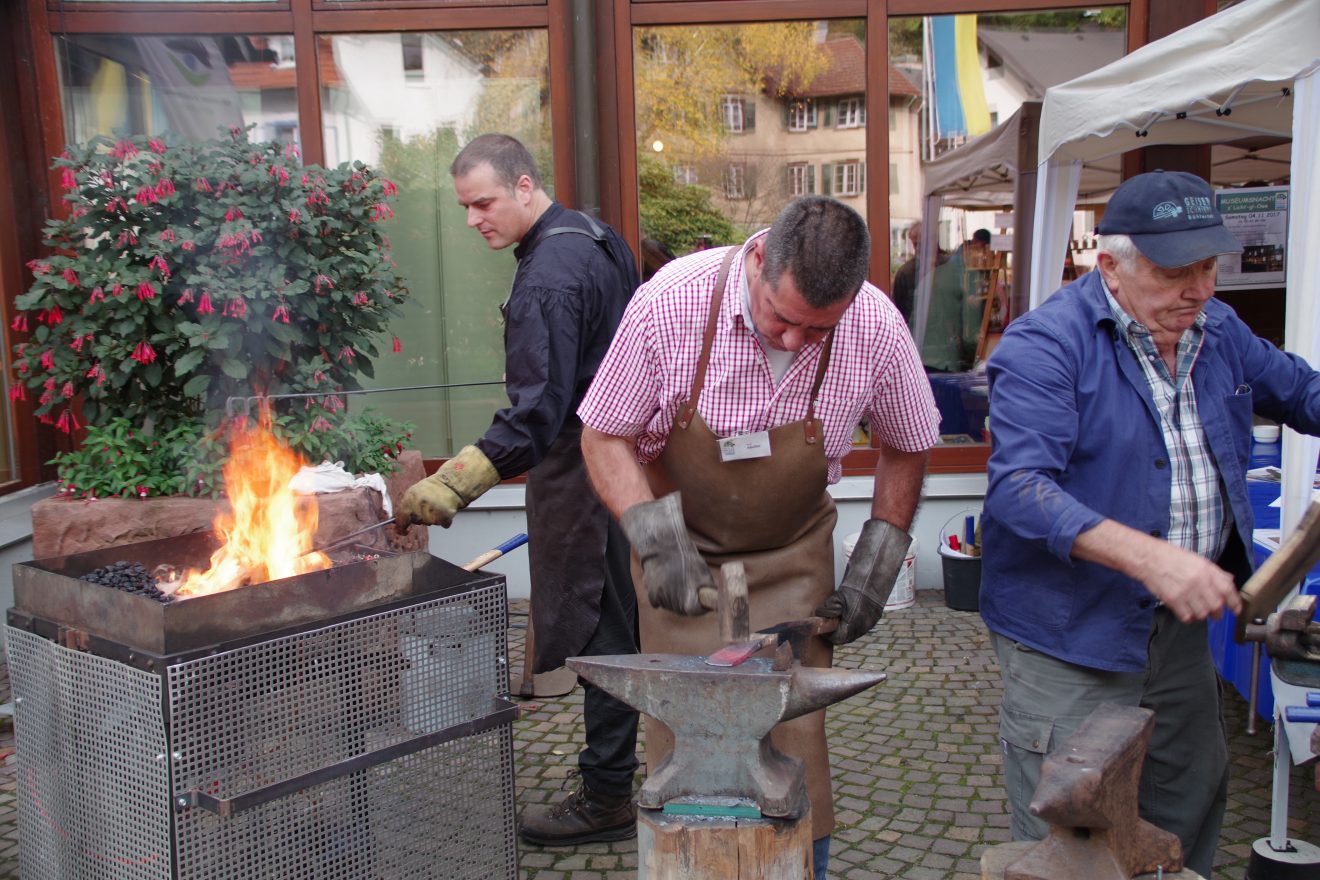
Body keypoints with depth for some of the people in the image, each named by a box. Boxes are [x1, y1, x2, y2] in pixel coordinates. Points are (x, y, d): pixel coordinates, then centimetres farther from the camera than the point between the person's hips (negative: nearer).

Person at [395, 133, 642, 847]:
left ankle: (606, 797, 9)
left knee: (601, 633, -2)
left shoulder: (547, 280, -22)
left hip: (585, 472, -10)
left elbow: (535, 414, -30)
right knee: (629, 621, 19)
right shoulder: (594, 237, 10)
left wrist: (452, 485, -34)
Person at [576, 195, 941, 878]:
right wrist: (659, 540, -22)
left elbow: (905, 447, 3)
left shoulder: (877, 328, -17)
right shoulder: (672, 299, -22)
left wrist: (873, 572, 0)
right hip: (682, 547, 0)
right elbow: (604, 436, -10)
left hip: (792, 559, 1)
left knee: (794, 734, -1)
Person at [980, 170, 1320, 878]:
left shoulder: (1218, 331, 6)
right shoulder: (1047, 345, -19)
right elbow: (1019, 486, -29)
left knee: (1191, 805, 23)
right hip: (1071, 635, -7)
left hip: (1179, 625, 8)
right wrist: (1149, 557, -38)